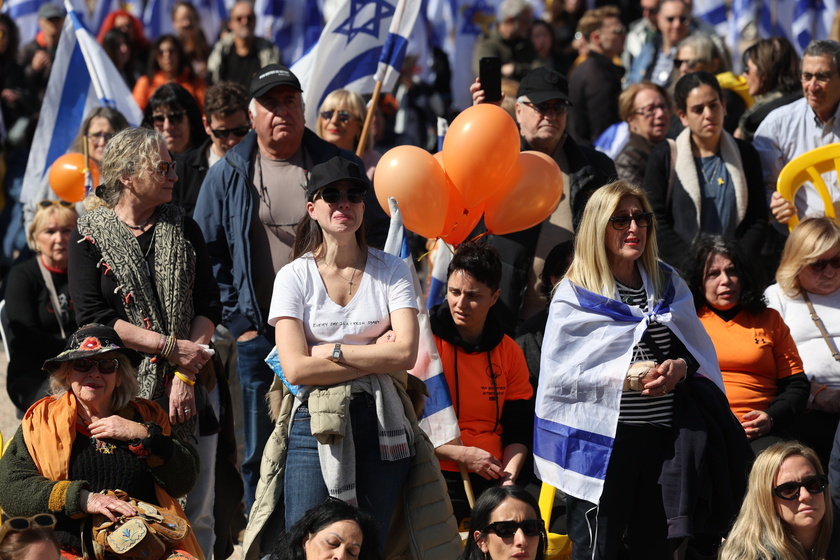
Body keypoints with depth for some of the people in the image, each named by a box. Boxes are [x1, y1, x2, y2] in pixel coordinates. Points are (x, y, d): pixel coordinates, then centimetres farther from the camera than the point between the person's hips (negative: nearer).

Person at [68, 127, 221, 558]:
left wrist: (186, 374, -9)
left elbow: (208, 307, 5)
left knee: (196, 513, 1)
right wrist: (171, 348, -12)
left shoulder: (184, 230, 11)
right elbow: (93, 315, -9)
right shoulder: (90, 236, 1)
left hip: (191, 385, 3)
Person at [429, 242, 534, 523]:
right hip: (438, 477, -3)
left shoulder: (509, 352, 10)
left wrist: (508, 477, -5)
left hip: (490, 480, 3)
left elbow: (519, 430, 12)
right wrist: (461, 454, -12)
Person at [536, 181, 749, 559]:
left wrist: (681, 368, -11)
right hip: (601, 442, -4)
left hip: (663, 439, 4)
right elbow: (558, 375, -10)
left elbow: (701, 350, 12)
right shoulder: (575, 295, -4)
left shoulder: (668, 284, 12)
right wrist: (626, 376, -18)